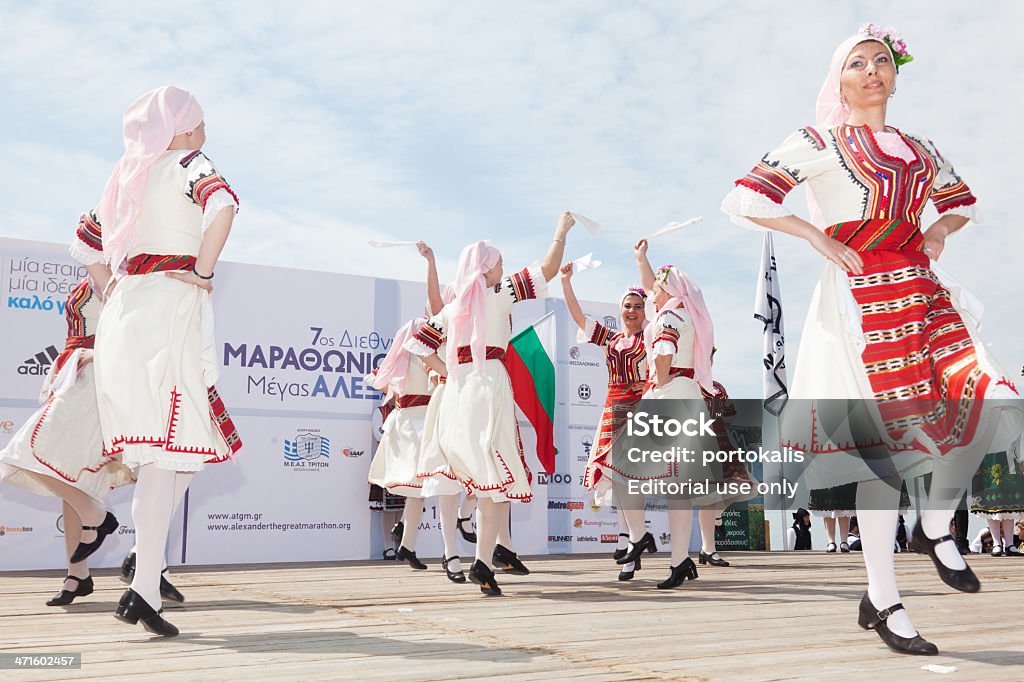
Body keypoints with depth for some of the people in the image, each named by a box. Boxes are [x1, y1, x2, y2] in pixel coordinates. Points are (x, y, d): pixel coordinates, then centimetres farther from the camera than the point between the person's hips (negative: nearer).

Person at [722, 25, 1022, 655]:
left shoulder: (918, 147, 17)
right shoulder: (822, 141, 1)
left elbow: (964, 202, 33)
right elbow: (743, 201, -7)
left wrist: (939, 230, 12)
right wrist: (820, 238, -8)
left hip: (921, 290, 6)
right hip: (862, 295, -5)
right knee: (887, 439, -7)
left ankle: (936, 525, 12)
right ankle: (882, 601, 5)